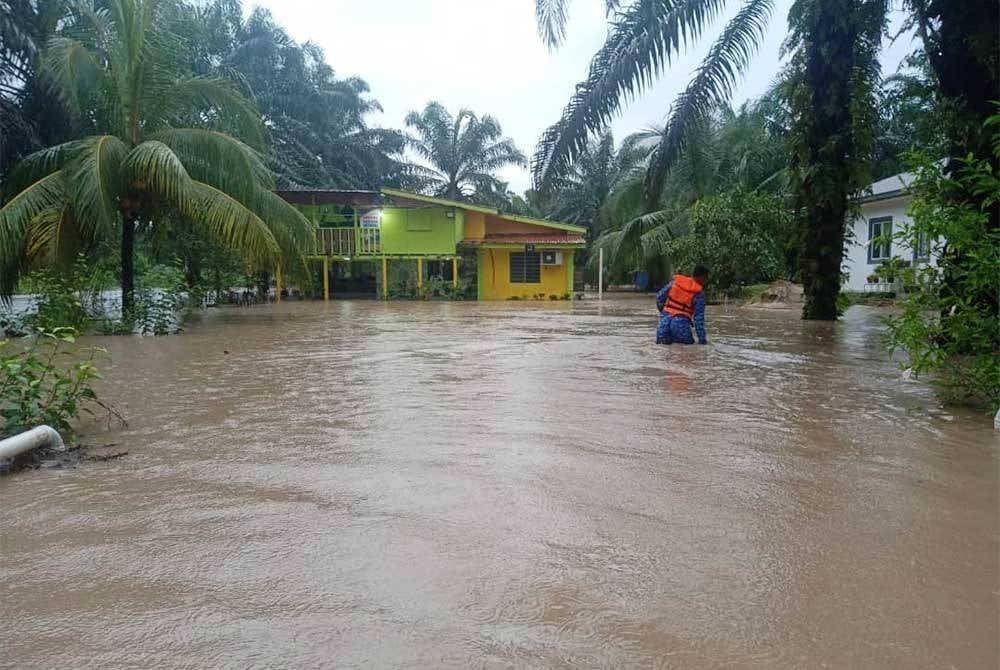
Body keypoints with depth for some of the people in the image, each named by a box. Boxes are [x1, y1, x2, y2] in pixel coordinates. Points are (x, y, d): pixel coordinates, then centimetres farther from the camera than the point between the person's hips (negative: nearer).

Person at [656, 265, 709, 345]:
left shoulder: (676, 281, 7)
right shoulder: (699, 293, -4)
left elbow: (659, 297, 9)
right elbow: (699, 317, -5)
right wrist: (702, 339, -1)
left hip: (666, 317, 4)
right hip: (681, 321, -4)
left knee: (665, 341, 20)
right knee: (689, 341, 13)